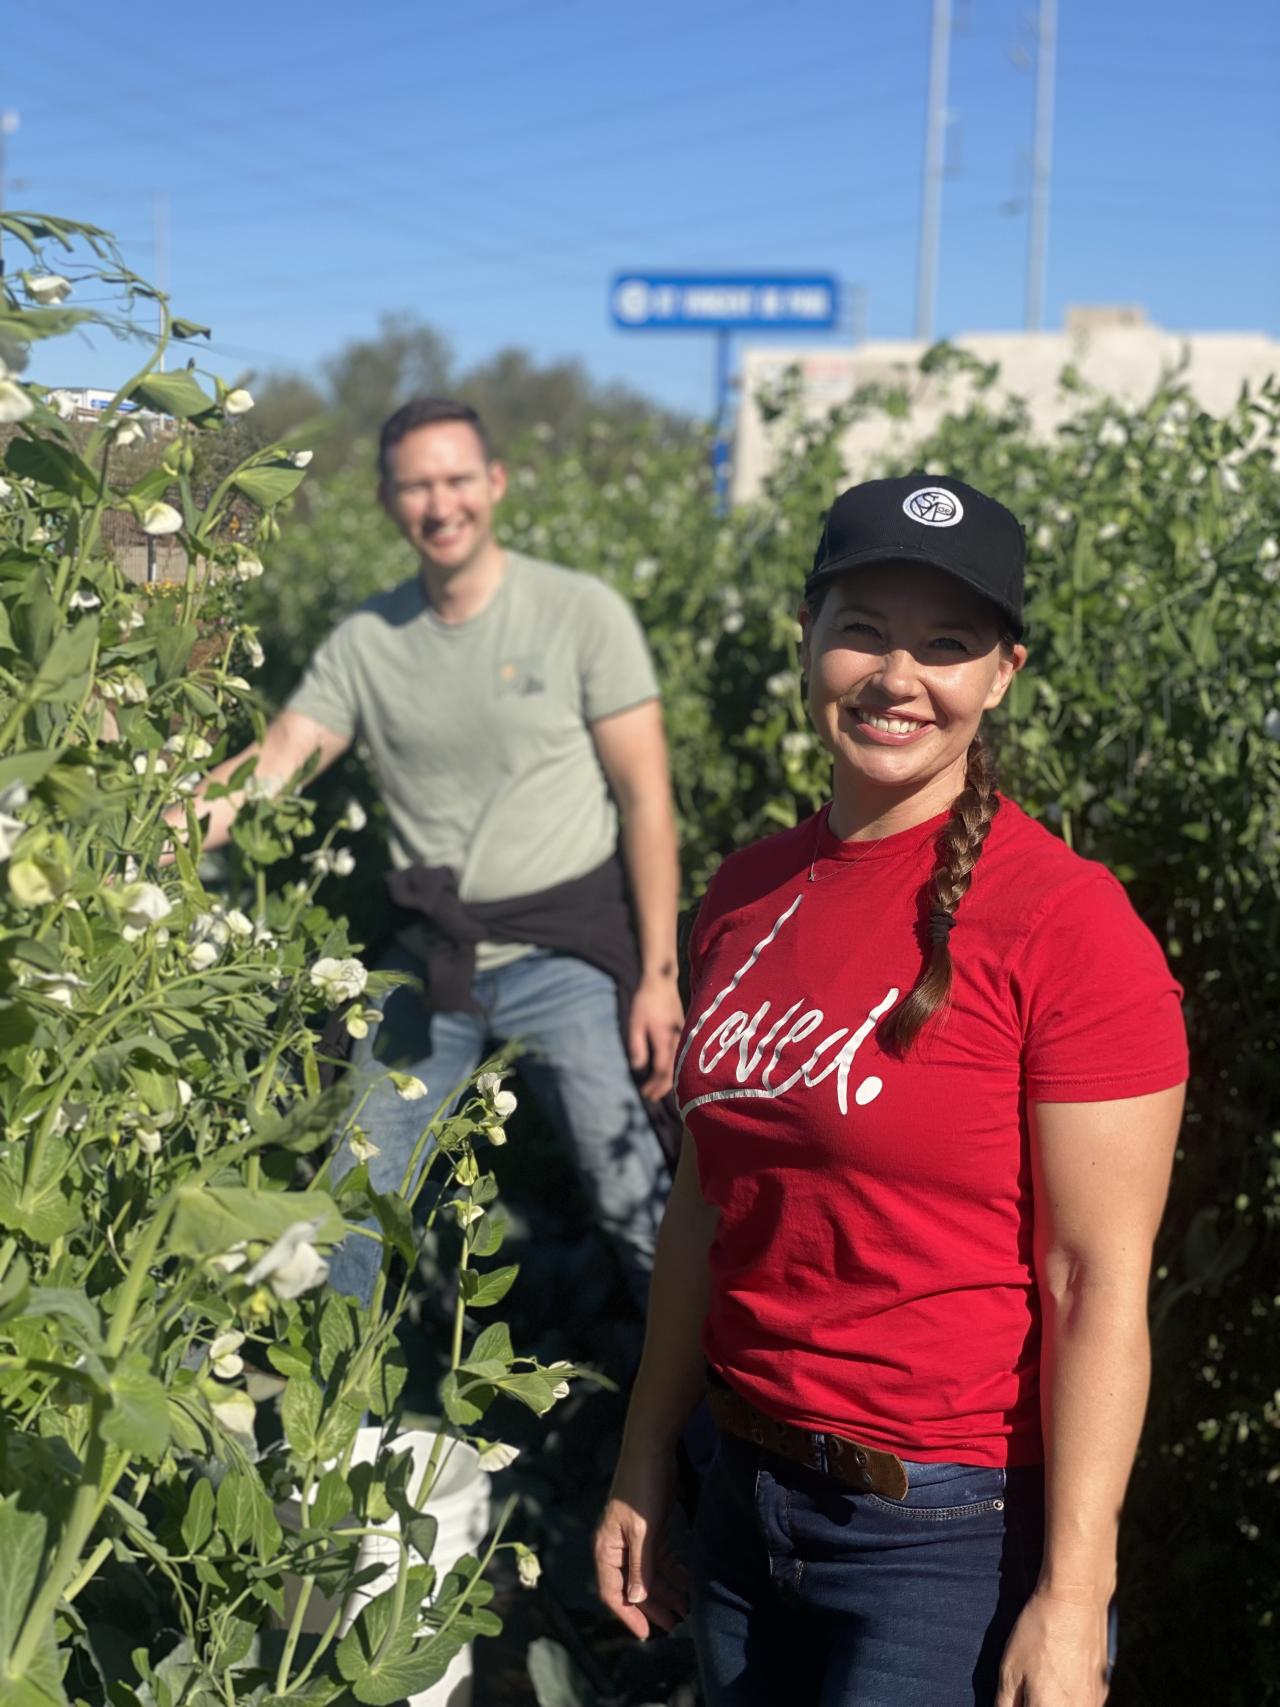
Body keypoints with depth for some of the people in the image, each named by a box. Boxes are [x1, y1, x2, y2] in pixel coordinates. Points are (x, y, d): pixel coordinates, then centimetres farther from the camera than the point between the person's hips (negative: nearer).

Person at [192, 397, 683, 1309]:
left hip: (563, 954, -3)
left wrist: (658, 973, -9)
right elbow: (273, 763, -6)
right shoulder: (365, 640, 1)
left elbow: (646, 801, -6)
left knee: (639, 1200, -3)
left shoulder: (583, 613, -7)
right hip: (427, 959, 4)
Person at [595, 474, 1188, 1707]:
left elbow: (1100, 1280, -15)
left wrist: (1071, 1600, -15)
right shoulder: (747, 895, 2)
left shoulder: (1063, 922, -15)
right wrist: (641, 1470, 13)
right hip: (750, 1501, 6)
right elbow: (707, 1201, 10)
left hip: (959, 1532, -6)